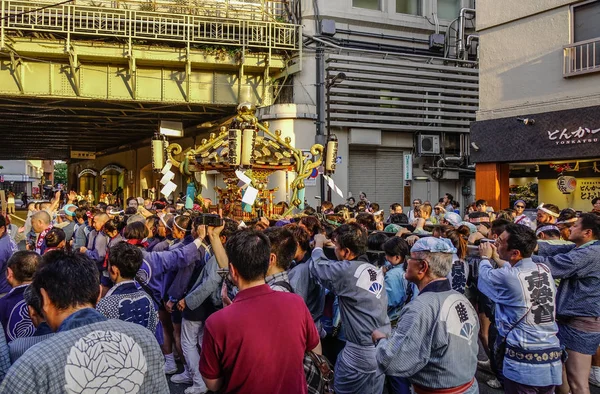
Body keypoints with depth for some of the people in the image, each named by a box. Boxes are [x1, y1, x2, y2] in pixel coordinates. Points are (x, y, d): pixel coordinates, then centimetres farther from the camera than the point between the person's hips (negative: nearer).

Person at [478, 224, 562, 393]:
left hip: (523, 364, -6)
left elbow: (484, 278, 4)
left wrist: (485, 258, 23)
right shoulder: (545, 270, 0)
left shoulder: (506, 278, -18)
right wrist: (495, 256, 32)